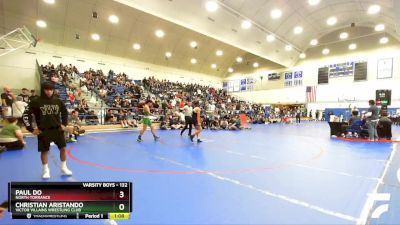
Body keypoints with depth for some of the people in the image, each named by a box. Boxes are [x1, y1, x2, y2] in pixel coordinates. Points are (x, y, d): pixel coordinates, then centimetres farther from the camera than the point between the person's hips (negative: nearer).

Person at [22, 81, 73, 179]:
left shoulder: (58, 101, 1)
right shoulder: (36, 102, -8)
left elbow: (65, 112, 18)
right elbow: (26, 115, -4)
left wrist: (64, 124, 12)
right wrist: (31, 129, -5)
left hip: (57, 129, 2)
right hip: (43, 131, -2)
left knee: (63, 148, 4)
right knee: (44, 151, 8)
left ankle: (64, 168, 21)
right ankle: (46, 170, 26)